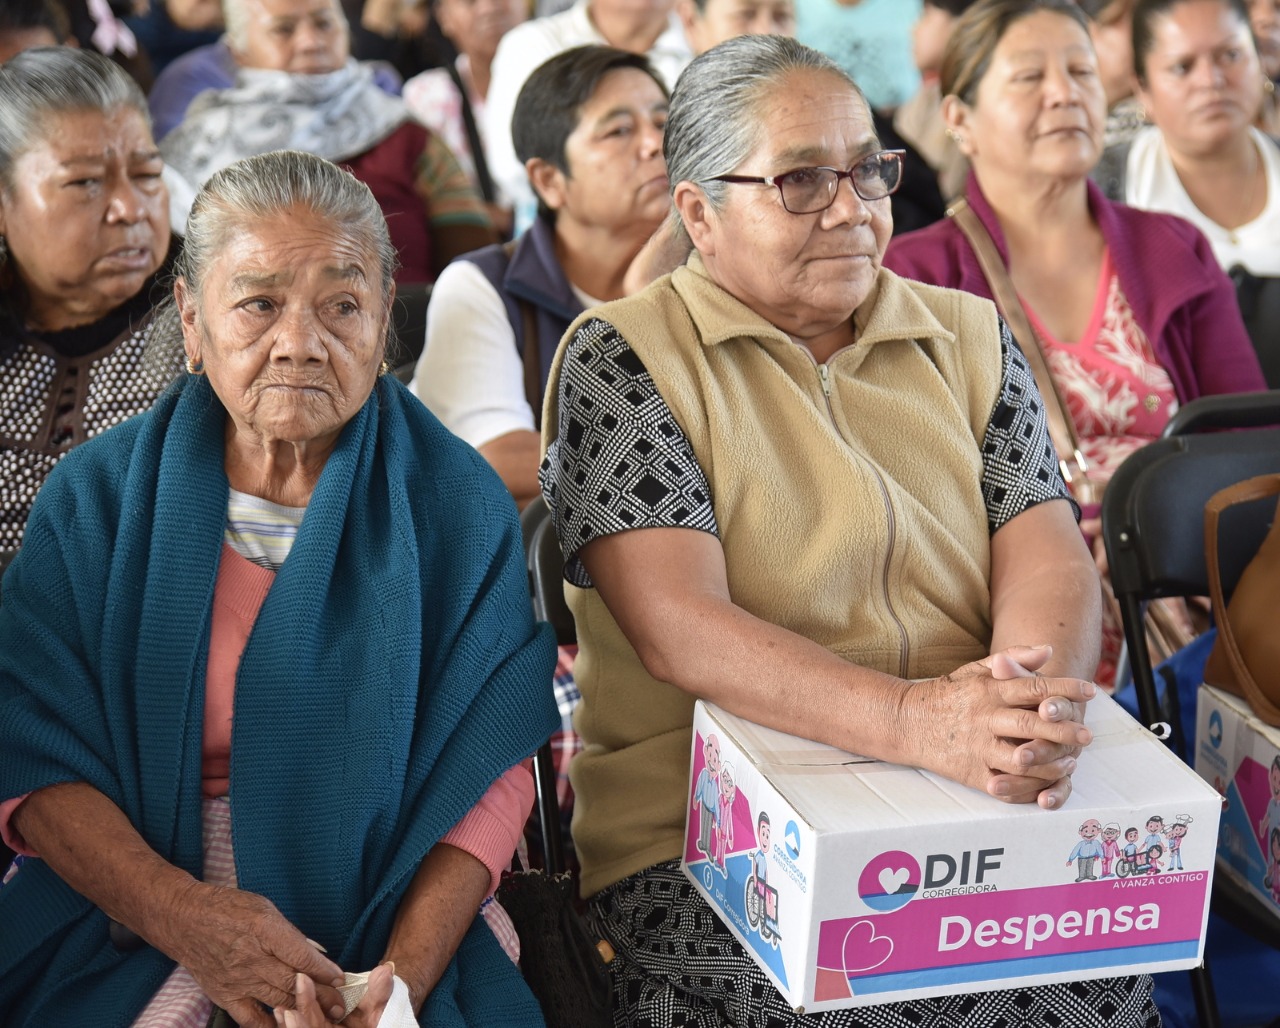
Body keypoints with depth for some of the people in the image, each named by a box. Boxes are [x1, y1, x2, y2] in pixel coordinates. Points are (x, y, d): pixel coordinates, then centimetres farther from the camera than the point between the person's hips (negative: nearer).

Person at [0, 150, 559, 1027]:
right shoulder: (96, 499, 3)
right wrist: (176, 910, -18)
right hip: (121, 921, 1)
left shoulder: (458, 504, 1)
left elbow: (488, 773, -3)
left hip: (387, 929, 0)